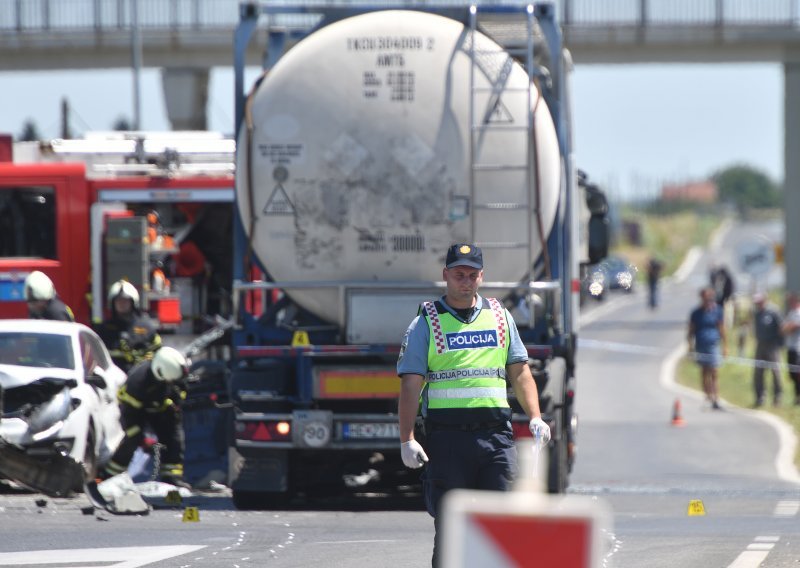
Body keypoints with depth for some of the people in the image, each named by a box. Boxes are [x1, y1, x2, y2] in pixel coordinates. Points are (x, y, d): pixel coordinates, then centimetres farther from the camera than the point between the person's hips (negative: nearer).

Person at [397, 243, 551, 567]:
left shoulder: (499, 316, 16)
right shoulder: (427, 323, 6)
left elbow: (519, 372, 19)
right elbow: (410, 385, 1)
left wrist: (535, 417, 5)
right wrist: (407, 439, -8)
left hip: (496, 433, 2)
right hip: (447, 435, -2)